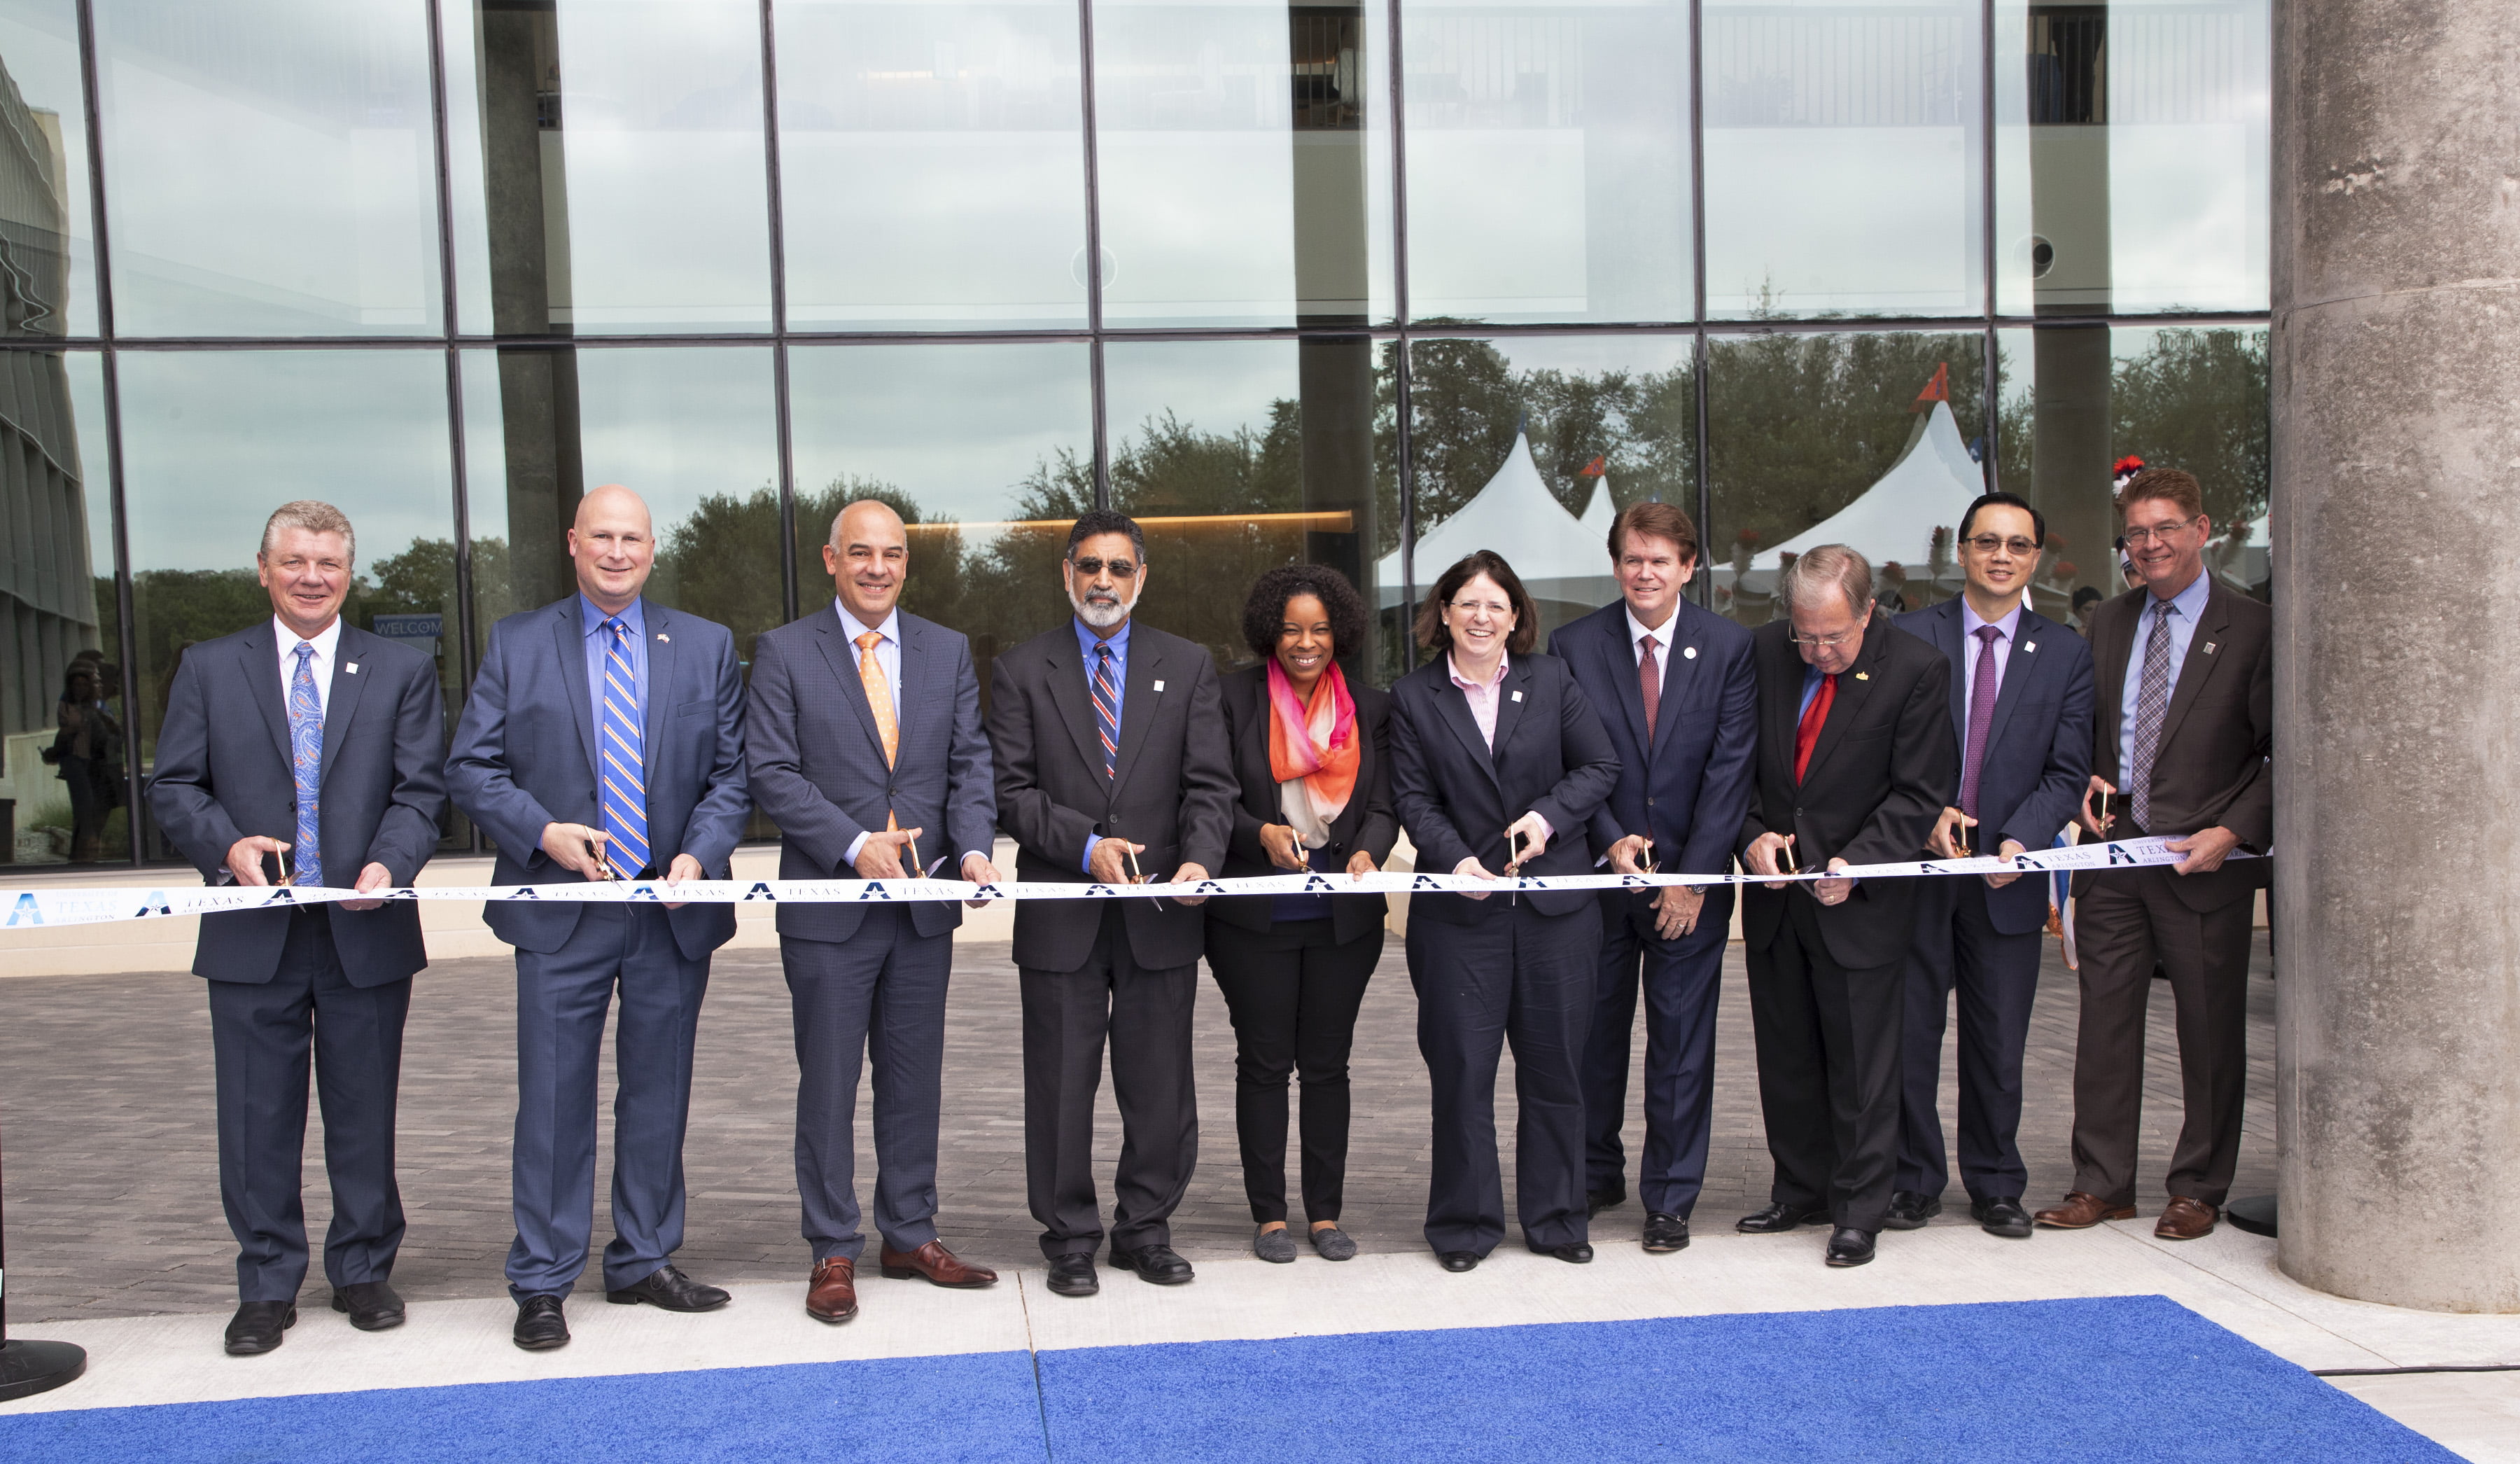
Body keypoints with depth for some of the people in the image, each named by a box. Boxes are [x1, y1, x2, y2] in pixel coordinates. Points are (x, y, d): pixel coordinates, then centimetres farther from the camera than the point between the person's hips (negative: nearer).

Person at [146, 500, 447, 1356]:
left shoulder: (403, 672, 7)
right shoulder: (210, 669, 8)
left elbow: (420, 791, 1)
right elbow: (173, 786, 5)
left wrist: (389, 864, -18)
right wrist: (227, 844, -14)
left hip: (366, 932, 0)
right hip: (253, 936, 0)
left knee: (365, 1114, 9)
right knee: (258, 1120, 6)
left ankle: (363, 1270, 23)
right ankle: (267, 1285, 19)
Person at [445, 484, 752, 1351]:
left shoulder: (706, 647, 8)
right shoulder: (516, 645, 4)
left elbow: (732, 773, 5)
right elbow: (472, 769, 1)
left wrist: (700, 855, -11)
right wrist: (544, 832, -14)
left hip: (673, 911, 2)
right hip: (561, 915, -2)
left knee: (658, 1097, 11)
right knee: (554, 1103, 1)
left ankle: (644, 1263, 24)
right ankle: (542, 1285, 13)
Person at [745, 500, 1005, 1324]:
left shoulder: (948, 653, 10)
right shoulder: (784, 653, -1)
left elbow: (970, 763, 6)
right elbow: (771, 772, -8)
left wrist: (975, 847, -12)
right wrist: (854, 844, -18)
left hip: (925, 903, 4)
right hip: (829, 905, -3)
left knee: (916, 1078, 12)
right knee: (828, 1084, 4)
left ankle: (910, 1235, 24)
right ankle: (833, 1252, 15)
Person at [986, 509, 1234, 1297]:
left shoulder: (1188, 666, 8)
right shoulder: (1021, 670, 4)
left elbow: (1209, 784, 1)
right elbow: (1012, 789, -3)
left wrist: (1199, 859, -17)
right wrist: (1086, 846, -16)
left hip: (1161, 913, 1)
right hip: (1061, 914, -1)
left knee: (1160, 1085, 8)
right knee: (1061, 1084, 6)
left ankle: (1145, 1228, 24)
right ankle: (1070, 1238, 20)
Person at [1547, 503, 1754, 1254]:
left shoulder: (1729, 647, -2)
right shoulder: (1574, 646, -1)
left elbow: (1731, 767, -6)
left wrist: (1694, 874, -11)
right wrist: (1611, 839, -14)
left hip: (1691, 879, -1)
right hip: (1600, 867, 1)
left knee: (1682, 1039, 4)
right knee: (1595, 1031, 9)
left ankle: (1671, 1198, 16)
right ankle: (1596, 1175, 27)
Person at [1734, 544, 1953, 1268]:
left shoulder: (1916, 670, -11)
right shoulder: (1762, 652, -1)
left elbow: (1920, 794, -10)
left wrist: (1856, 863, -18)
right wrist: (1751, 834, -9)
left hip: (1860, 901, -4)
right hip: (1775, 893, 4)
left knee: (1861, 1066, 3)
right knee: (1785, 1057, 14)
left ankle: (1859, 1210, 17)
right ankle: (1800, 1191, 30)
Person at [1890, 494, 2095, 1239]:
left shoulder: (2066, 653, 6)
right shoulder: (1909, 636, 2)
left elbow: (2067, 771, 1)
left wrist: (2019, 839, -15)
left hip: (2008, 877, 1)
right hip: (1918, 870, -1)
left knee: (2000, 1045, 8)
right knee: (1909, 1036, 5)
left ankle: (1996, 1186, 24)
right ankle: (1914, 1182, 19)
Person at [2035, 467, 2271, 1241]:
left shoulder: (2253, 628, -4)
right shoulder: (2107, 623, 11)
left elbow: (2282, 754, -5)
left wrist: (2232, 833, -14)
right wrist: (2086, 782, 1)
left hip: (2204, 858, -4)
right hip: (2114, 854, 4)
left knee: (2210, 1028, 6)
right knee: (2105, 1019, 7)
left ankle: (2198, 1189, 19)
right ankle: (2102, 1183, 17)